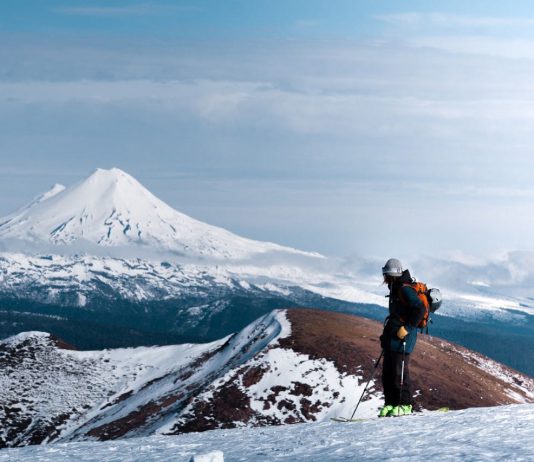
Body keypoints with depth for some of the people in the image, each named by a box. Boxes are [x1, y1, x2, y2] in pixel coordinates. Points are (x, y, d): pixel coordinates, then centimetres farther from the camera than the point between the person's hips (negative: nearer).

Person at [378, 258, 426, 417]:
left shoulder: (405, 290, -11)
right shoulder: (396, 290, 20)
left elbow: (419, 309, -22)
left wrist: (407, 328, -21)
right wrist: (387, 333, 27)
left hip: (402, 338, -10)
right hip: (392, 338, 10)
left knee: (400, 372, -9)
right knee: (387, 372, 8)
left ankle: (405, 405, -4)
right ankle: (390, 403, 12)